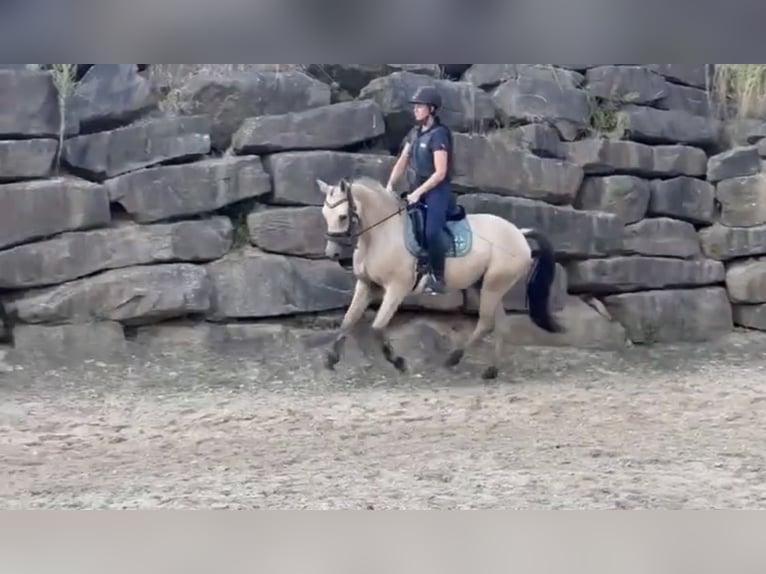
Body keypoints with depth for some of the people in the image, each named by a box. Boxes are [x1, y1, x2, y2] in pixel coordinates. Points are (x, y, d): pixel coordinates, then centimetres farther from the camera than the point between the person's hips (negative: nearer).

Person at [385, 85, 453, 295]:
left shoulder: (438, 134, -15)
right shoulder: (415, 132, 11)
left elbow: (440, 173, -20)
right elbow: (402, 161, 14)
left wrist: (418, 192, -21)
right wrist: (390, 185, 1)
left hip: (436, 191, -9)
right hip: (417, 191, 9)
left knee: (431, 232, -24)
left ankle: (438, 279, -15)